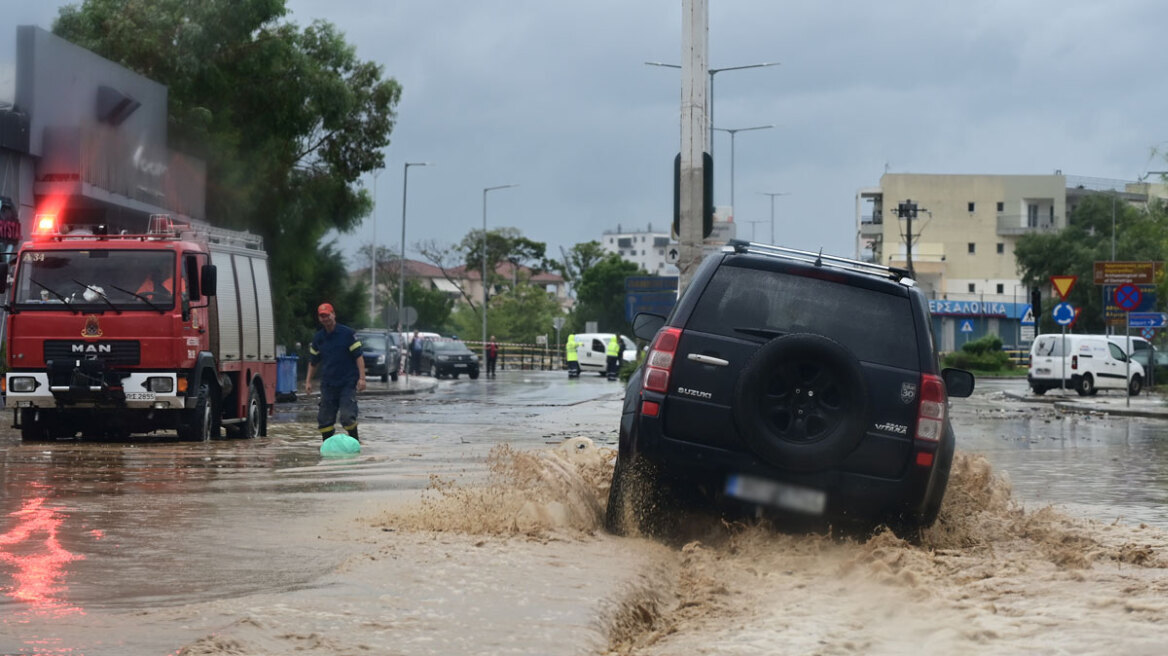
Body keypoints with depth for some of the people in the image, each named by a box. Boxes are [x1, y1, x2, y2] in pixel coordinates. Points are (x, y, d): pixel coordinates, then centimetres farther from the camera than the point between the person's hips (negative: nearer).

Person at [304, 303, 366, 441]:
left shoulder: (347, 333, -4)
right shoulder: (318, 337, 9)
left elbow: (359, 356, -5)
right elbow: (313, 361, 19)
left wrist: (361, 378, -13)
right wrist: (308, 381, 13)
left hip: (348, 383, -4)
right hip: (327, 385, 4)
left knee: (347, 417, -13)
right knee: (324, 419, 2)